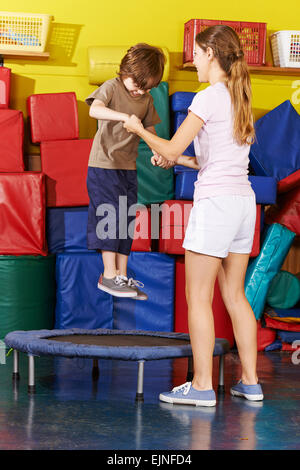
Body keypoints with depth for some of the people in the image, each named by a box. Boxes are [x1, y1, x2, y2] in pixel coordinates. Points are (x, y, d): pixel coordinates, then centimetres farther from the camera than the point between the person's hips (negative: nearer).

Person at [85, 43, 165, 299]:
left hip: (129, 168, 7)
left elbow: (150, 129, 16)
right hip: (104, 165, -6)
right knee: (111, 215, -8)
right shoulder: (112, 87, -9)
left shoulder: (146, 99, 8)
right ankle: (109, 275, -1)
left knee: (126, 220, 8)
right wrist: (125, 117, -40)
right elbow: (95, 109, -27)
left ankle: (122, 275, 15)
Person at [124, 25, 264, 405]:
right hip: (244, 200, 8)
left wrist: (139, 130, 8)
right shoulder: (240, 98, 15)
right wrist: (175, 160, 23)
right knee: (234, 295, 13)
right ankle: (250, 381, 14)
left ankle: (202, 385, -1)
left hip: (214, 201, -8)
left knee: (198, 297, -2)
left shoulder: (208, 98, -10)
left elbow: (171, 148, -9)